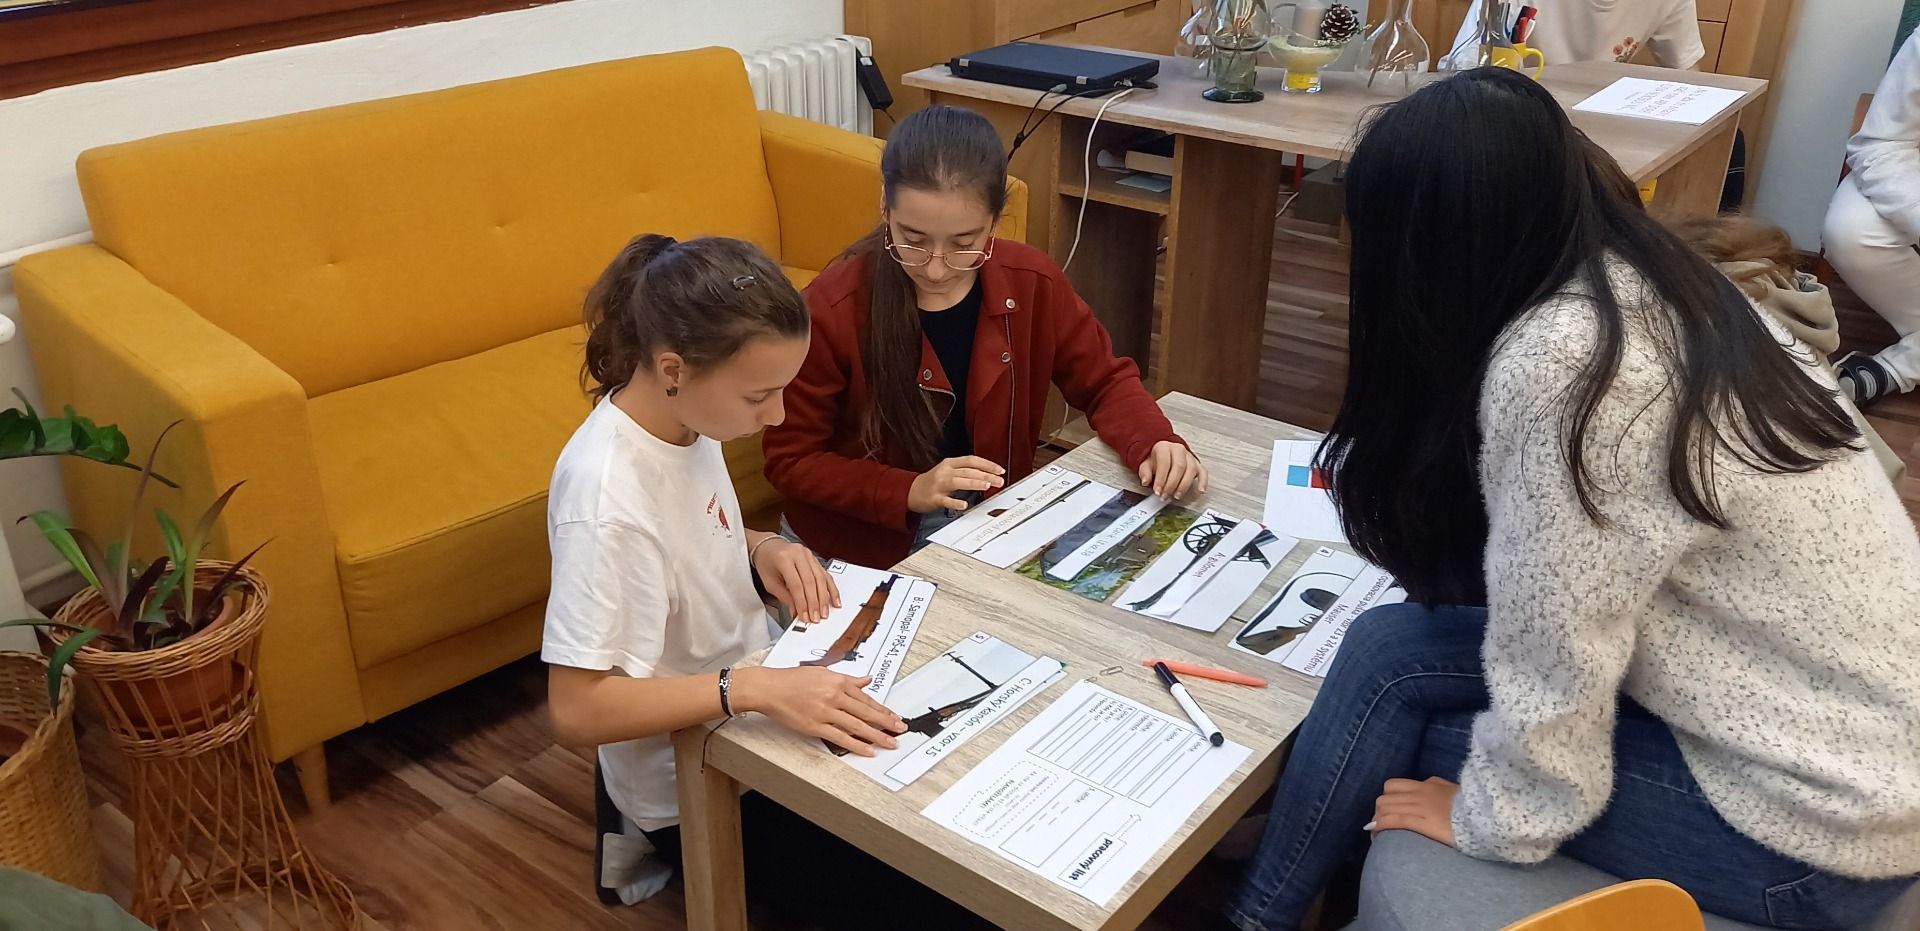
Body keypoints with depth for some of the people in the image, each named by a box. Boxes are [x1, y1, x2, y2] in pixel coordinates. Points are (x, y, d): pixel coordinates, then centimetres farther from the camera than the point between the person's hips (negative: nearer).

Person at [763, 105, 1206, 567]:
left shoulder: (1031, 284, -9)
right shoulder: (831, 311, -19)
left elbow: (1105, 381, 5)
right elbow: (791, 461, -10)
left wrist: (1155, 445, -16)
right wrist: (911, 492, -24)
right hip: (863, 540, -3)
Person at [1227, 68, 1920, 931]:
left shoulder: (1561, 367, -29)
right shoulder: (1653, 287, -3)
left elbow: (1550, 668, -22)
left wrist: (1489, 818, -6)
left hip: (1817, 812, -7)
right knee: (1387, 651, 1)